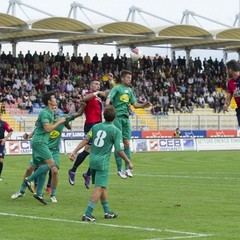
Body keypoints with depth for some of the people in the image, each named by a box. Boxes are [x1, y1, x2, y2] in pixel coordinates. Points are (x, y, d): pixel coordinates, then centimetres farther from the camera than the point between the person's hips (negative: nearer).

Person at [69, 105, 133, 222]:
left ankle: (107, 212, 27)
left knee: (103, 186, 18)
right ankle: (87, 214, -14)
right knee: (99, 188, -6)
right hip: (103, 162, -6)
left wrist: (74, 151, -3)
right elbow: (119, 150, -10)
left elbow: (86, 140, -2)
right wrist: (128, 162, 2)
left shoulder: (96, 127, 6)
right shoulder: (116, 131, -8)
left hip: (93, 160, 6)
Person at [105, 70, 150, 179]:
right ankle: (119, 169, 2)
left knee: (127, 143, 5)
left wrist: (144, 105, 0)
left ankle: (127, 168, 11)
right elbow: (109, 97, -18)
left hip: (126, 118, 6)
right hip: (117, 117, -6)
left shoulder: (129, 90, 16)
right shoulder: (117, 88, -4)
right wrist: (107, 104, -40)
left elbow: (134, 104, 18)